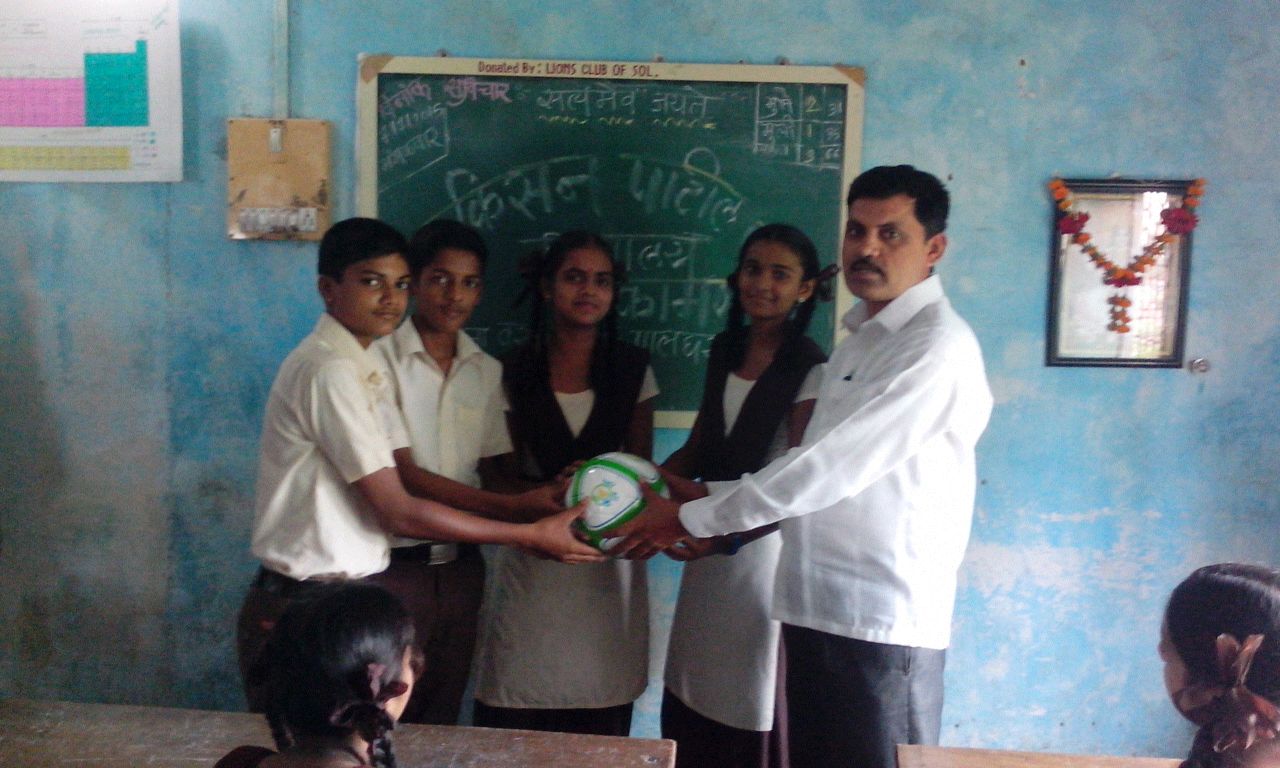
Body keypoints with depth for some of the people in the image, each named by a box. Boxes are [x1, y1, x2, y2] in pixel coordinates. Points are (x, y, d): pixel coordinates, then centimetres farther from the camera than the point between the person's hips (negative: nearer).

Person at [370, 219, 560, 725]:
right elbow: (404, 475, -16)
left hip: (461, 566, 5)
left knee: (442, 718, 16)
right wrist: (514, 508, -23)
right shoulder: (380, 358, -10)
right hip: (395, 565, -5)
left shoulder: (487, 371, 6)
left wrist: (542, 499, -14)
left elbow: (494, 471, 8)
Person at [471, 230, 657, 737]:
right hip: (532, 558, 0)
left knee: (601, 732, 3)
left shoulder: (632, 369, 7)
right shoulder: (513, 372, 4)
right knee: (517, 729, -1)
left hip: (608, 565, 1)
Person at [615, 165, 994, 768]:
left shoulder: (937, 347, -16)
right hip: (816, 607, 9)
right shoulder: (862, 336, 14)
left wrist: (690, 519, -15)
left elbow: (831, 467, -21)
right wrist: (726, 524, 7)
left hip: (882, 621, -8)